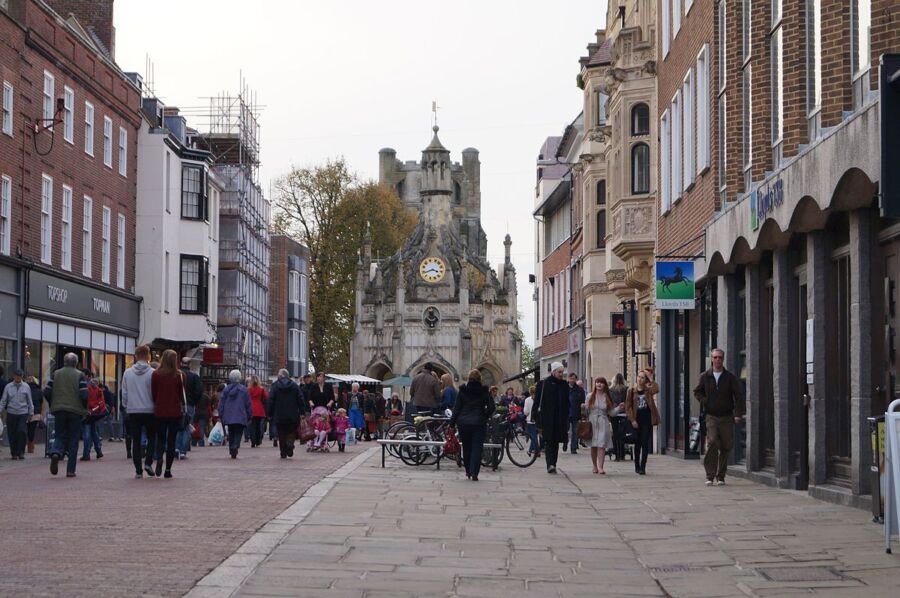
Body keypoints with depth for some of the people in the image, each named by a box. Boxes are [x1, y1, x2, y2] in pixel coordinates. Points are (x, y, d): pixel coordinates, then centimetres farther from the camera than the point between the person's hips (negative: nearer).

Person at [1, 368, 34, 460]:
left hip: (23, 413, -1)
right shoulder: (8, 387, 4)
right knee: (12, 435, 1)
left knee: (22, 432, -16)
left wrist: (31, 413, 11)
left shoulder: (26, 387, 5)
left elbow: (29, 401, 11)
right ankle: (14, 453, 12)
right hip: (11, 413, 1)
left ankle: (21, 452, -8)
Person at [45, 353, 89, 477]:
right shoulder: (79, 375, -4)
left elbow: (46, 392, 1)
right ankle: (70, 470, 4)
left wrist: (53, 406, 15)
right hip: (75, 411, -2)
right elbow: (84, 395, -12)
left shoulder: (56, 374, 5)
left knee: (60, 436, 13)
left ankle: (56, 453, -20)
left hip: (58, 410, 2)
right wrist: (84, 409, 4)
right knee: (73, 439, 6)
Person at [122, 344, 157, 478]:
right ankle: (148, 462, -3)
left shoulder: (127, 373, 2)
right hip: (149, 411, -2)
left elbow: (124, 394, 6)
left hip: (133, 412, 2)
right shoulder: (152, 373, -7)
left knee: (136, 441, 6)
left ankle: (138, 470, 3)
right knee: (152, 437, 13)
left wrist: (126, 408, 16)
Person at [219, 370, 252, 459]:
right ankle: (235, 446, -25)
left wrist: (221, 416, 14)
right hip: (240, 417, -3)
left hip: (228, 417, 3)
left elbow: (221, 404, 7)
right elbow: (248, 404, 0)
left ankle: (232, 452, 13)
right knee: (238, 433, 0)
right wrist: (249, 416, 9)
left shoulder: (226, 389, 3)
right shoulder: (244, 389, -3)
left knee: (231, 434, 13)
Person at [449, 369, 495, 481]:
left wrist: (452, 423, 4)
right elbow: (491, 407, -4)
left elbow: (456, 408, 1)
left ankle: (468, 471, 21)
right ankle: (474, 473, -10)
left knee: (466, 447, 14)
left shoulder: (462, 391, 2)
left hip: (463, 422, 2)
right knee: (477, 448, -1)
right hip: (478, 423, -2)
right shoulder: (484, 391, -1)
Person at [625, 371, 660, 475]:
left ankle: (643, 467, -4)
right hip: (636, 420, 1)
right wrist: (632, 420, -7)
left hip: (647, 420, 0)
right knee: (637, 444, 9)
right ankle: (637, 466, 21)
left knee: (645, 443, -5)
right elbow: (628, 407, 0)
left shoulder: (648, 391, 6)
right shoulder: (632, 391, 3)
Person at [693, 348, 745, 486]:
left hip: (727, 417, 1)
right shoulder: (705, 376, 6)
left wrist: (738, 414, -10)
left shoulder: (730, 377, 3)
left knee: (726, 446, 3)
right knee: (712, 443, -16)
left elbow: (739, 396, 0)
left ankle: (721, 476, 15)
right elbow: (697, 392, 18)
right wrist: (704, 402, 0)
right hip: (711, 416, -1)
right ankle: (710, 476, -14)